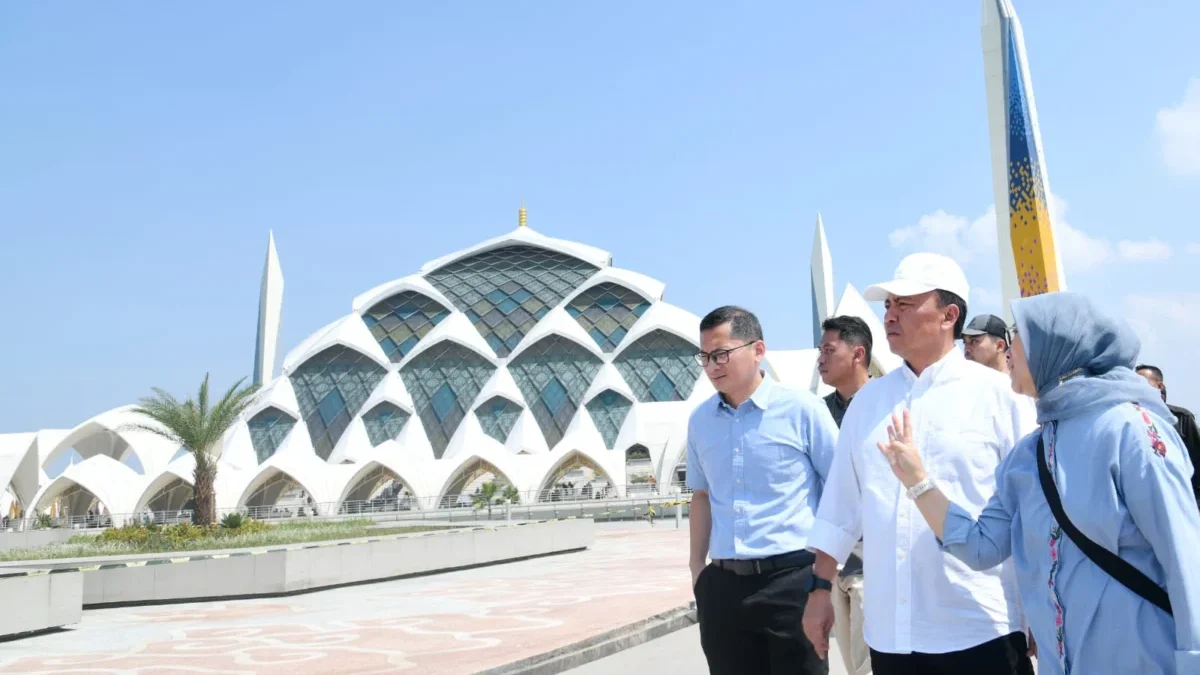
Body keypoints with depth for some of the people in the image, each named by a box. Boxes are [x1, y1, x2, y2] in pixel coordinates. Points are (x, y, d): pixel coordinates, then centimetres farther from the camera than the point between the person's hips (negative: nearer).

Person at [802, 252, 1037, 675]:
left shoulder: (996, 394, -4)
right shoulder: (868, 399, 8)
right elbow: (841, 504, 11)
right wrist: (820, 589, 10)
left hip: (981, 629, -3)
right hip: (889, 631, 4)